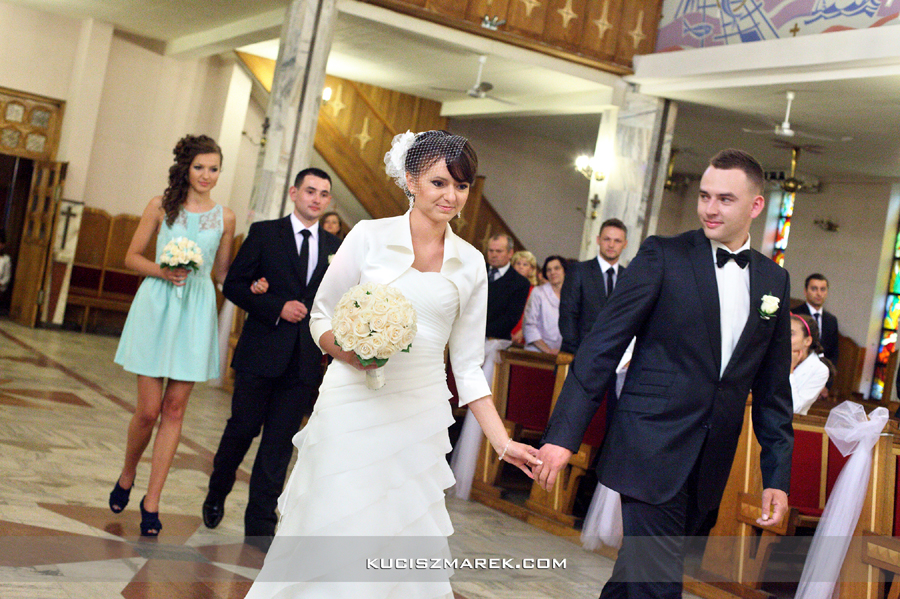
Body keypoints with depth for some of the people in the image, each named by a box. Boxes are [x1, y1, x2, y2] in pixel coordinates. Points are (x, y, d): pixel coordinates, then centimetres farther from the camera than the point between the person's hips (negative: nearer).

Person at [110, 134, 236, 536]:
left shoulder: (224, 217, 7)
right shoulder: (161, 206, 2)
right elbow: (132, 257, 5)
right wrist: (163, 271, -13)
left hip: (196, 311, 2)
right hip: (156, 306, -2)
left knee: (175, 410, 2)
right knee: (149, 410, -2)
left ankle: (152, 501, 12)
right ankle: (127, 476, 28)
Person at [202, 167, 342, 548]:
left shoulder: (336, 247, 11)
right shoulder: (264, 233, 2)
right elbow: (234, 284, -2)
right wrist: (277, 307, -14)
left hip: (305, 359, 2)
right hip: (261, 352, -2)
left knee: (279, 443, 3)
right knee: (242, 429, 7)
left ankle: (260, 525, 11)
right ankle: (216, 495, 34)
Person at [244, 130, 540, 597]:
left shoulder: (470, 263, 7)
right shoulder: (369, 237, -1)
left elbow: (467, 363, 9)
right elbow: (321, 317, 5)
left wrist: (503, 443, 4)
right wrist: (347, 349, -17)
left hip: (420, 417, 3)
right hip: (353, 406, -2)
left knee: (407, 543, 5)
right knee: (336, 536, -1)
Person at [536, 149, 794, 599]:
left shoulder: (775, 281, 10)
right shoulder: (663, 256, -4)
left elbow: (772, 388, 14)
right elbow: (602, 346, -8)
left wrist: (777, 474, 10)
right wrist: (563, 434, -15)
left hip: (711, 469, 5)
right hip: (653, 451, -4)